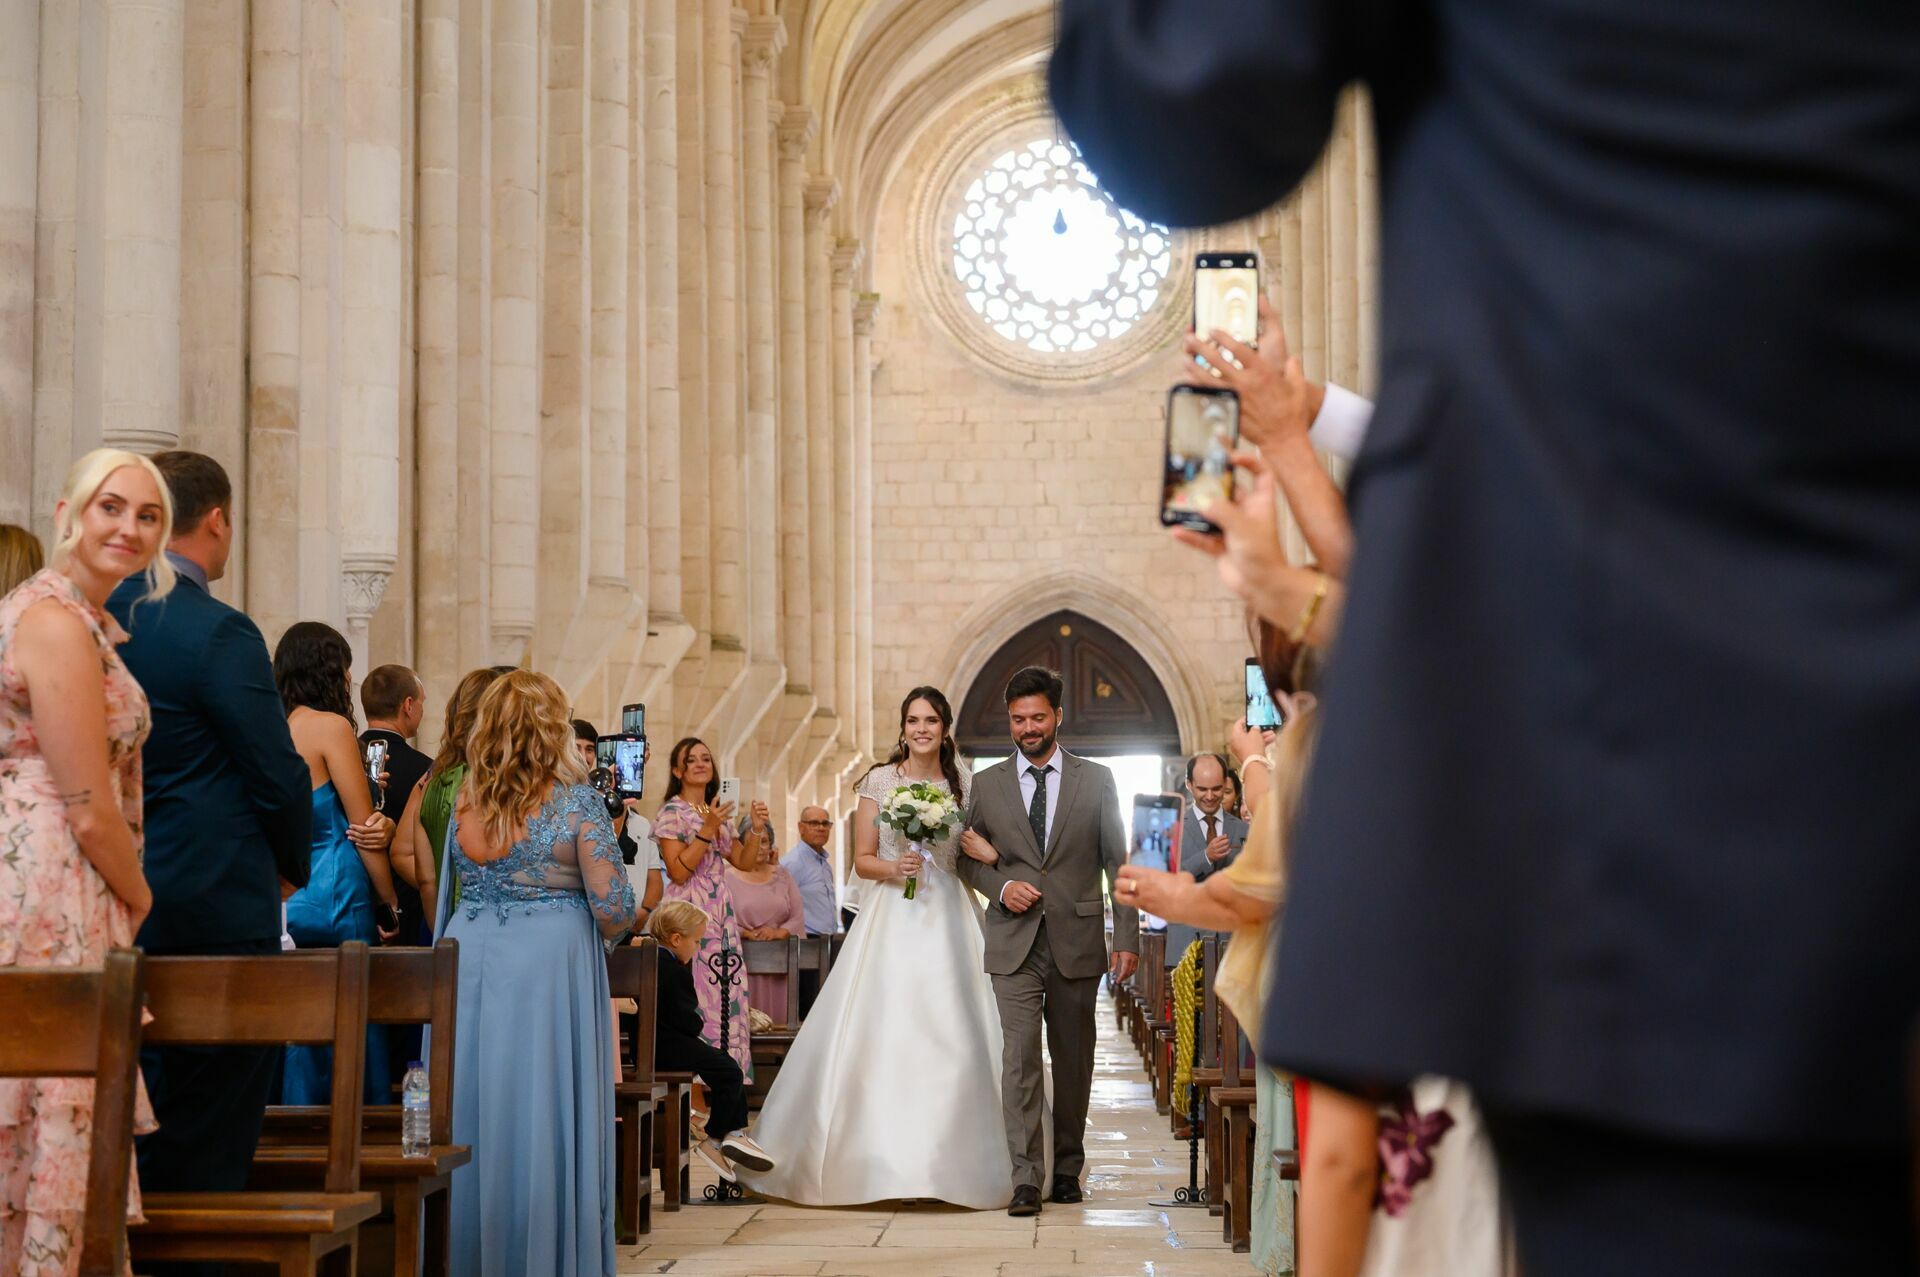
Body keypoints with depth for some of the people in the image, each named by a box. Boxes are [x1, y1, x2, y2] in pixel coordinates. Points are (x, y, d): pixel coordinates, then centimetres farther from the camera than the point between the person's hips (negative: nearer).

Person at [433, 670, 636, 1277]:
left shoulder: (464, 799, 3)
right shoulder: (576, 801, -8)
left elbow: (446, 894, 12)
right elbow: (613, 906, -10)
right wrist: (602, 938, 9)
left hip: (468, 959, 4)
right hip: (549, 966, -4)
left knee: (472, 1108, 10)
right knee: (542, 1112, 3)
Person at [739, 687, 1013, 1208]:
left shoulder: (964, 785, 9)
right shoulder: (879, 781, 4)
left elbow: (978, 855, 12)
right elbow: (862, 860, 5)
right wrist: (893, 868, -14)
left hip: (948, 921, 1)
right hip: (893, 919, -1)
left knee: (951, 1035, -4)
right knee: (882, 1032, -8)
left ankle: (951, 1160, 4)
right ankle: (882, 1159, 0)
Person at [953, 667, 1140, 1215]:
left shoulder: (1096, 780, 5)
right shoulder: (987, 784, 7)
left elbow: (1117, 863, 4)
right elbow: (967, 859, 14)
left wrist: (1127, 938, -1)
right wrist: (1001, 886, -7)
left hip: (1076, 942, 0)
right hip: (1015, 944, 0)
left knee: (1073, 1061, 9)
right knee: (1019, 1058, -10)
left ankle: (1067, 1167, 23)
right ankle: (1025, 1179, -12)